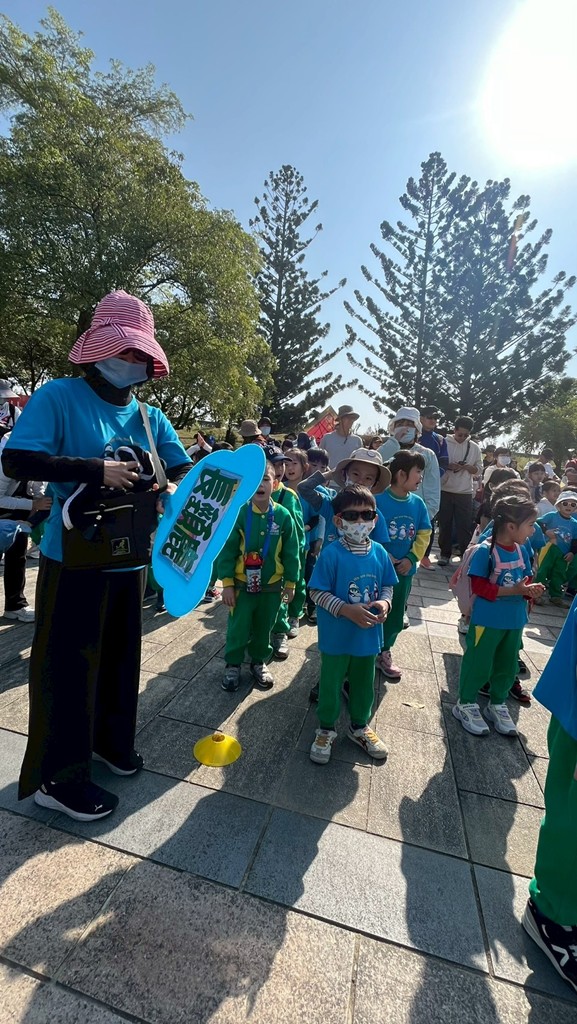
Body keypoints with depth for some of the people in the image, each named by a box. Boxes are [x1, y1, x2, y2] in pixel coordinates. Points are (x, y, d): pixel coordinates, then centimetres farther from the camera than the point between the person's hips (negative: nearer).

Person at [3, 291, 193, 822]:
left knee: (120, 654, 19)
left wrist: (173, 489, -16)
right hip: (73, 558, -5)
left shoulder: (149, 416, 6)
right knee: (69, 662, 6)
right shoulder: (59, 396, -9)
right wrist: (96, 470, -25)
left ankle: (110, 738, 42)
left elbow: (185, 469, 6)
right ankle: (57, 777, 26)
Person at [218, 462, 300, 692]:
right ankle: (233, 665, 33)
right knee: (238, 629, 10)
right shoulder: (238, 513, -12)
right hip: (242, 585, -2)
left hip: (272, 587, 2)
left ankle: (259, 662, 40)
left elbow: (290, 553, 0)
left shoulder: (283, 515, -7)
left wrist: (290, 583, 3)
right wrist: (227, 583, -9)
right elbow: (227, 550, -9)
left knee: (263, 629, 18)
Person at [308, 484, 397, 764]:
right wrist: (347, 610, -24)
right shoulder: (331, 554, -20)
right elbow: (317, 592, -16)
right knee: (331, 683, 16)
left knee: (364, 683, 23)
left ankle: (360, 726, 48)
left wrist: (384, 602, -13)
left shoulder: (379, 553, -5)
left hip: (368, 635, 4)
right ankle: (326, 730, 40)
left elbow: (387, 586, 7)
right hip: (336, 636, -4)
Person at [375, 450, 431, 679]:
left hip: (404, 570, 5)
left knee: (395, 616, 17)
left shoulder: (418, 503, -1)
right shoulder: (378, 499, -17)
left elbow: (424, 534, 5)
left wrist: (412, 558, -7)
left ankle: (384, 653, 37)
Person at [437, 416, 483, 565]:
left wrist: (467, 467, -13)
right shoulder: (444, 443, -1)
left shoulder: (474, 447, 5)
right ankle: (445, 554, 17)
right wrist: (448, 466, -19)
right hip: (445, 491, -1)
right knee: (445, 524, 6)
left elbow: (479, 470, 7)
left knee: (465, 525, 4)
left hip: (465, 493, 1)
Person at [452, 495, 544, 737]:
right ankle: (466, 704, 28)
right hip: (487, 621, -7)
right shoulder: (485, 551, -21)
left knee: (507, 665, 20)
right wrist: (514, 590, -24)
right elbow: (479, 586, -21)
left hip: (515, 621, 7)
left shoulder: (521, 551, 0)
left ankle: (497, 704, 40)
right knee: (478, 663, 7)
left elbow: (525, 581, 11)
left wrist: (530, 590, -10)